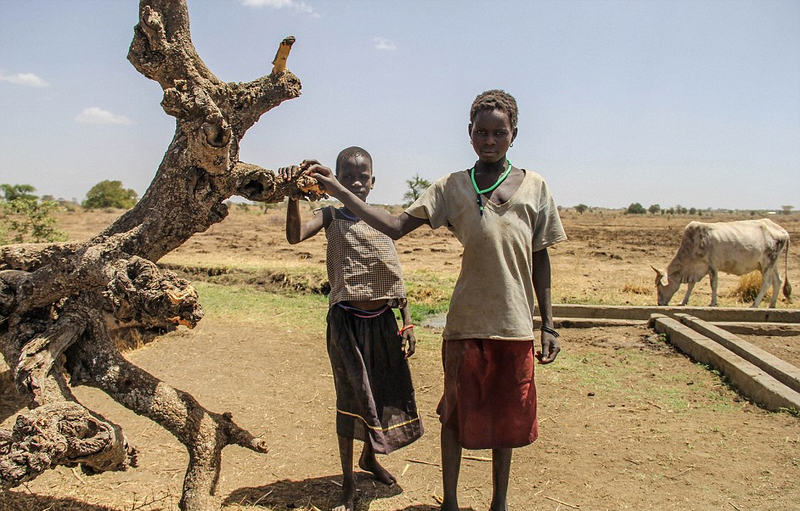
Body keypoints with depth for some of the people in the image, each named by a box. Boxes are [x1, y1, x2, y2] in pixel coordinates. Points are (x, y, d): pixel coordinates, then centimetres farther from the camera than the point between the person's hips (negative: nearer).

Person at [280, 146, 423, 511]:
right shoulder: (332, 217, -3)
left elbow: (395, 278, 8)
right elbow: (295, 235, -24)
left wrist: (407, 322, 5)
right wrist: (293, 195, -38)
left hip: (383, 320, 4)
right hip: (347, 320, -4)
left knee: (384, 392, 15)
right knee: (351, 396, 2)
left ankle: (369, 456, 42)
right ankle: (348, 481, 20)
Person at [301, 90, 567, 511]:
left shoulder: (535, 187, 4)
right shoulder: (452, 187, 0)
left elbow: (539, 260, 7)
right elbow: (396, 226, -10)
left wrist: (548, 325, 6)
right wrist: (337, 190, -17)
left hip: (515, 325, 2)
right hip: (466, 323, -1)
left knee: (507, 417, 13)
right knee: (457, 413, 9)